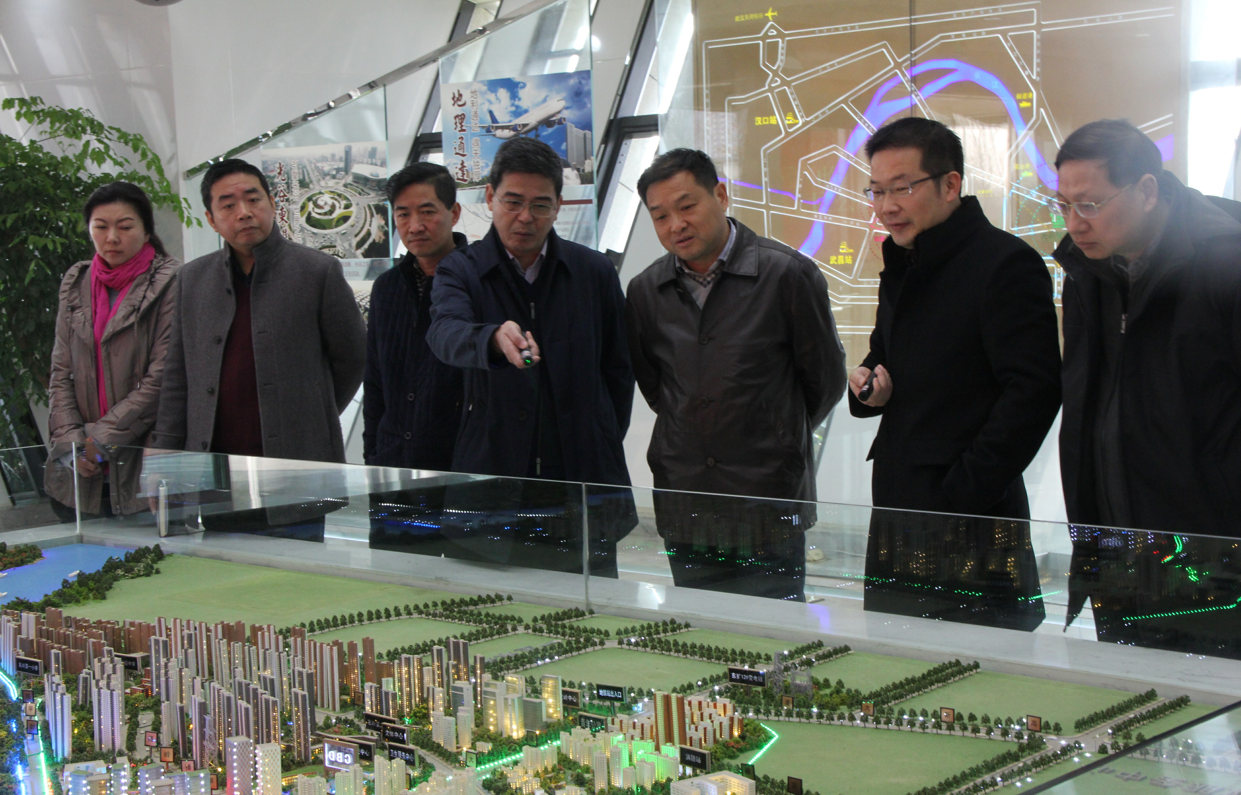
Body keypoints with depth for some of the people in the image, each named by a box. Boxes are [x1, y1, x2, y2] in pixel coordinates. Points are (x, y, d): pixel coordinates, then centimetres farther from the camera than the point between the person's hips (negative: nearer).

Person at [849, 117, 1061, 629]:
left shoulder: (1005, 264, -11)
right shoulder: (901, 270, 17)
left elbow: (1034, 391, -18)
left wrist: (963, 495, -19)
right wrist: (869, 387, 6)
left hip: (975, 530, -8)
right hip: (896, 516, 8)